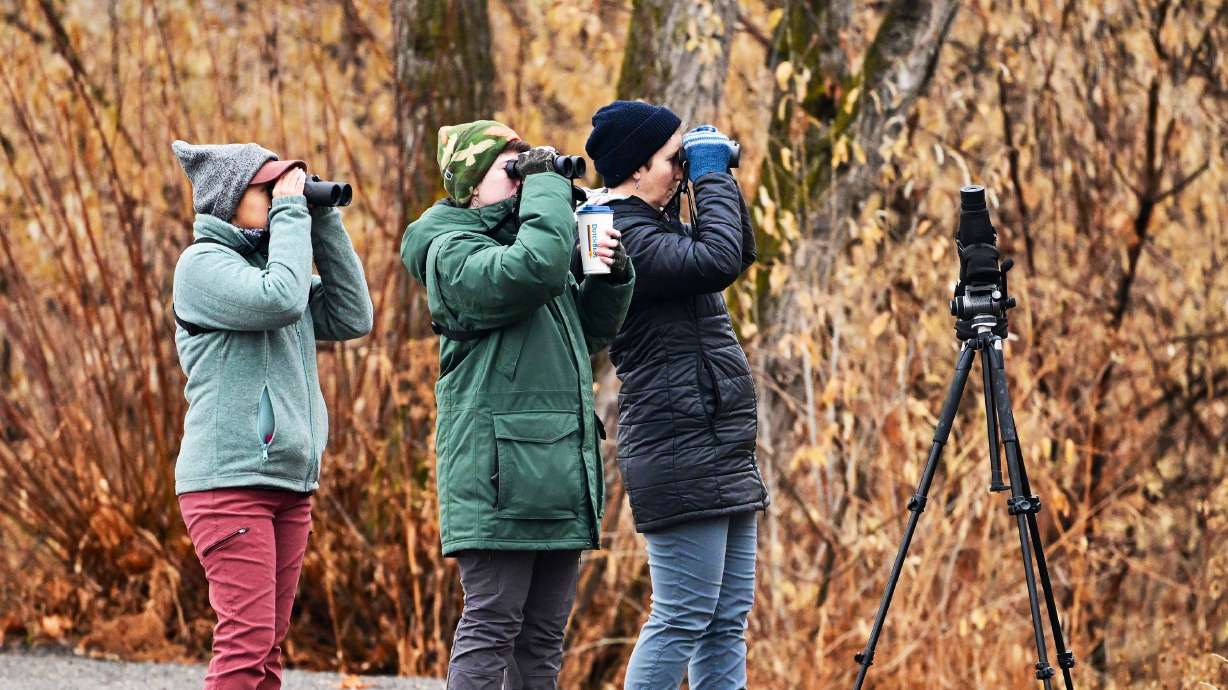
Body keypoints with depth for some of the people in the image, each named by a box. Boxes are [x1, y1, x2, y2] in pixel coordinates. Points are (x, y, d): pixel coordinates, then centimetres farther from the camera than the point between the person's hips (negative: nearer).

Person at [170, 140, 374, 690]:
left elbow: (352, 318, 10)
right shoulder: (204, 263, -7)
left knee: (266, 645, 7)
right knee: (246, 643, -15)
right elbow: (279, 300, -24)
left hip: (290, 481, 8)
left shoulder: (267, 260, 16)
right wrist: (291, 212, -13)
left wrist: (324, 222, 6)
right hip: (229, 479, -8)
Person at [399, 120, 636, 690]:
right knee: (491, 627, -10)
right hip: (498, 474, -9)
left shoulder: (516, 237, 21)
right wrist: (547, 182, -14)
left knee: (543, 638, 9)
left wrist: (611, 276, 8)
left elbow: (589, 333, 26)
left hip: (559, 474, 9)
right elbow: (536, 269, -27)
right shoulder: (453, 252, -7)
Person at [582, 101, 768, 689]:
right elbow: (720, 259, -27)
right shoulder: (624, 237, -14)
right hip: (681, 453, -10)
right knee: (682, 619, -10)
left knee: (727, 622, 8)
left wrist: (718, 178, 12)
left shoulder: (653, 227, 16)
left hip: (719, 453, 10)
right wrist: (711, 177, -13)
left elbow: (741, 249, 26)